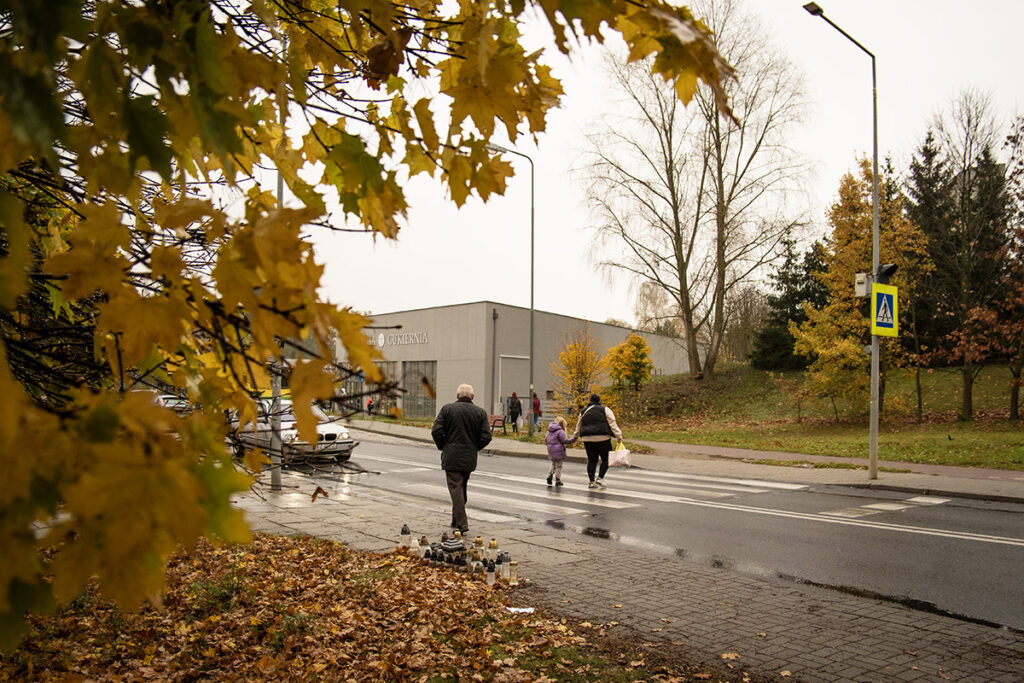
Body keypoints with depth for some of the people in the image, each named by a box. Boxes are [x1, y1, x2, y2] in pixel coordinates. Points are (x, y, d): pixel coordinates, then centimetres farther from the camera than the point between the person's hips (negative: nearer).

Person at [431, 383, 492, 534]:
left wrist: (442, 447, 7)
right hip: (470, 458, 3)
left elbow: (436, 431, -9)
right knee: (462, 487, 18)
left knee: (455, 487, -1)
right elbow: (486, 437, -4)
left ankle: (462, 523, -8)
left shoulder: (447, 409, -4)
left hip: (451, 457, -3)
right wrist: (475, 447, 12)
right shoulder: (480, 412, 1)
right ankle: (456, 520, 27)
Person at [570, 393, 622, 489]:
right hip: (602, 438, -4)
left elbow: (578, 427, 24)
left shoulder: (584, 412, 15)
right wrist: (619, 436, -5)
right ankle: (600, 478, -1)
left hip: (588, 439, 4)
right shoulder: (605, 410, 4)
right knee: (605, 459, 8)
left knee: (591, 460, 9)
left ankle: (591, 482, 10)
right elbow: (612, 424, -4)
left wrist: (574, 438, 37)